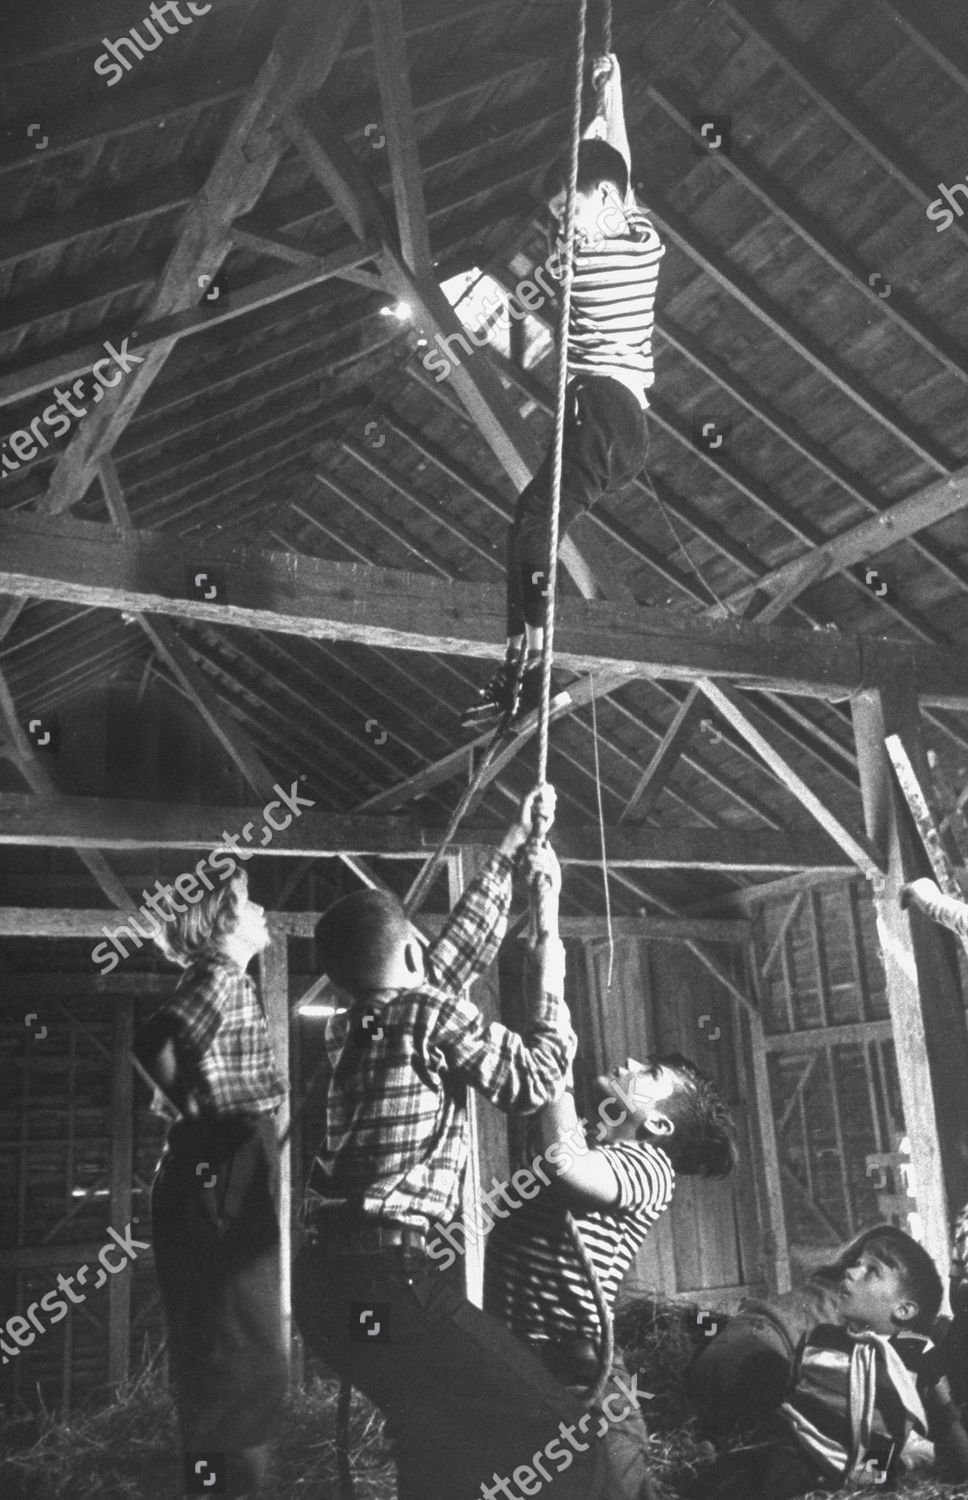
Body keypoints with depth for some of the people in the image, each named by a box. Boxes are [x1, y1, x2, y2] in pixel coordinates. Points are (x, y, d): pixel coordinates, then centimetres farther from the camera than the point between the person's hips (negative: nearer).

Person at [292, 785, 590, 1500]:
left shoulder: (351, 1027, 17)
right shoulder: (432, 1015, -6)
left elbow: (465, 937, 24)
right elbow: (537, 1080, -1)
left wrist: (514, 846, 30)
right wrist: (551, 980, 11)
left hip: (328, 1275, 9)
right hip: (387, 1272, -9)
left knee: (441, 1436, 22)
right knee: (553, 1426, -8)